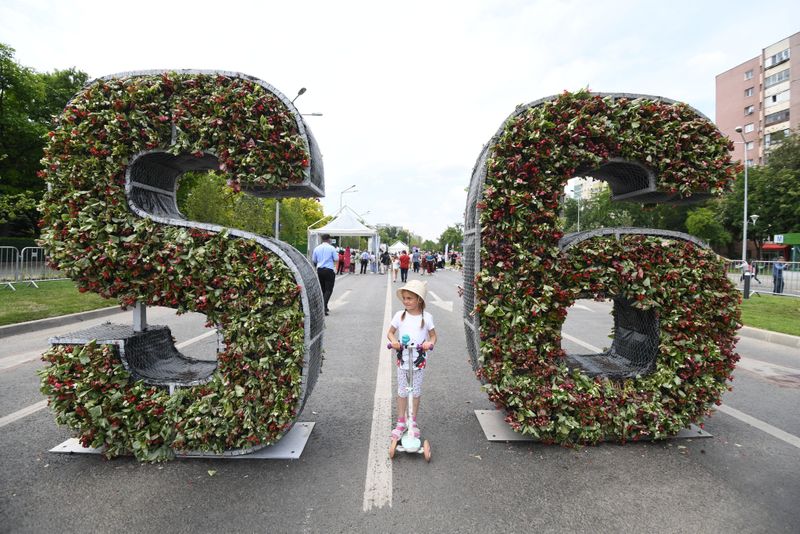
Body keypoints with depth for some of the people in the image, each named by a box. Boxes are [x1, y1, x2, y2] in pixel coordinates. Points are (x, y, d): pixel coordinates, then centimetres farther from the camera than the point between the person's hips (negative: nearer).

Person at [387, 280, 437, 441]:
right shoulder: (399, 315, -5)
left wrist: (430, 343, -19)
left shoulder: (427, 317, -8)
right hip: (402, 360, 1)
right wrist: (393, 341, -17)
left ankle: (413, 422, 28)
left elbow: (433, 335, 3)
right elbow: (390, 332, 4)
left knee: (416, 392, 12)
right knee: (402, 392, 10)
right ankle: (401, 423, 24)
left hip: (419, 361, -1)